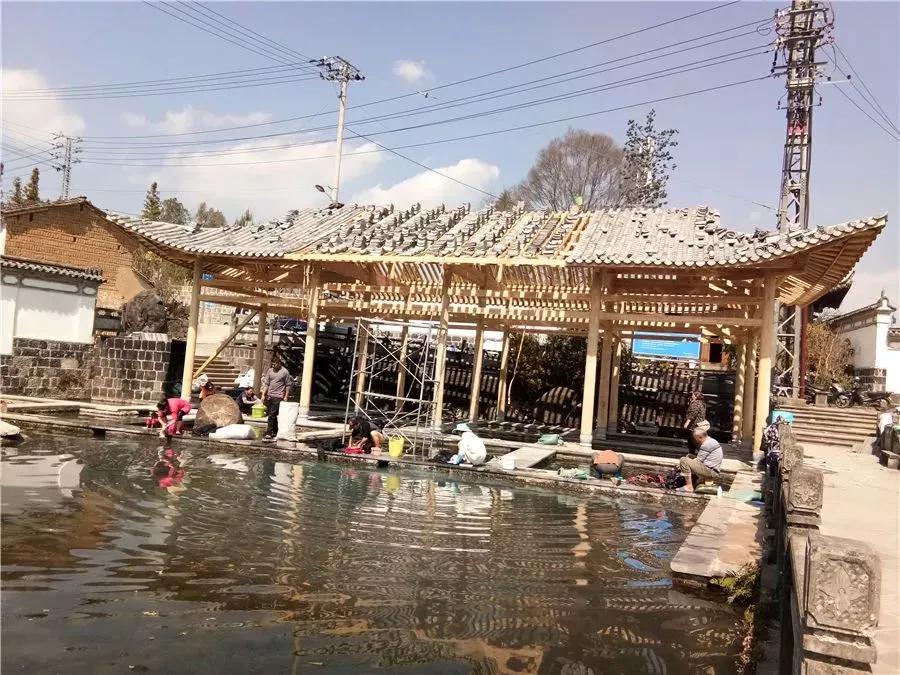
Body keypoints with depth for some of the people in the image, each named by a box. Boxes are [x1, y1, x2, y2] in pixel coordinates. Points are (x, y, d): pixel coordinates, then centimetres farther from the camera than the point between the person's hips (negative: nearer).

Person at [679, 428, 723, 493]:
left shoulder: (706, 445, -15)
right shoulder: (710, 441, 17)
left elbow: (698, 460, -13)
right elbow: (700, 458, 20)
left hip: (710, 472, -11)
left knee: (683, 461, -19)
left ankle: (689, 487, -18)